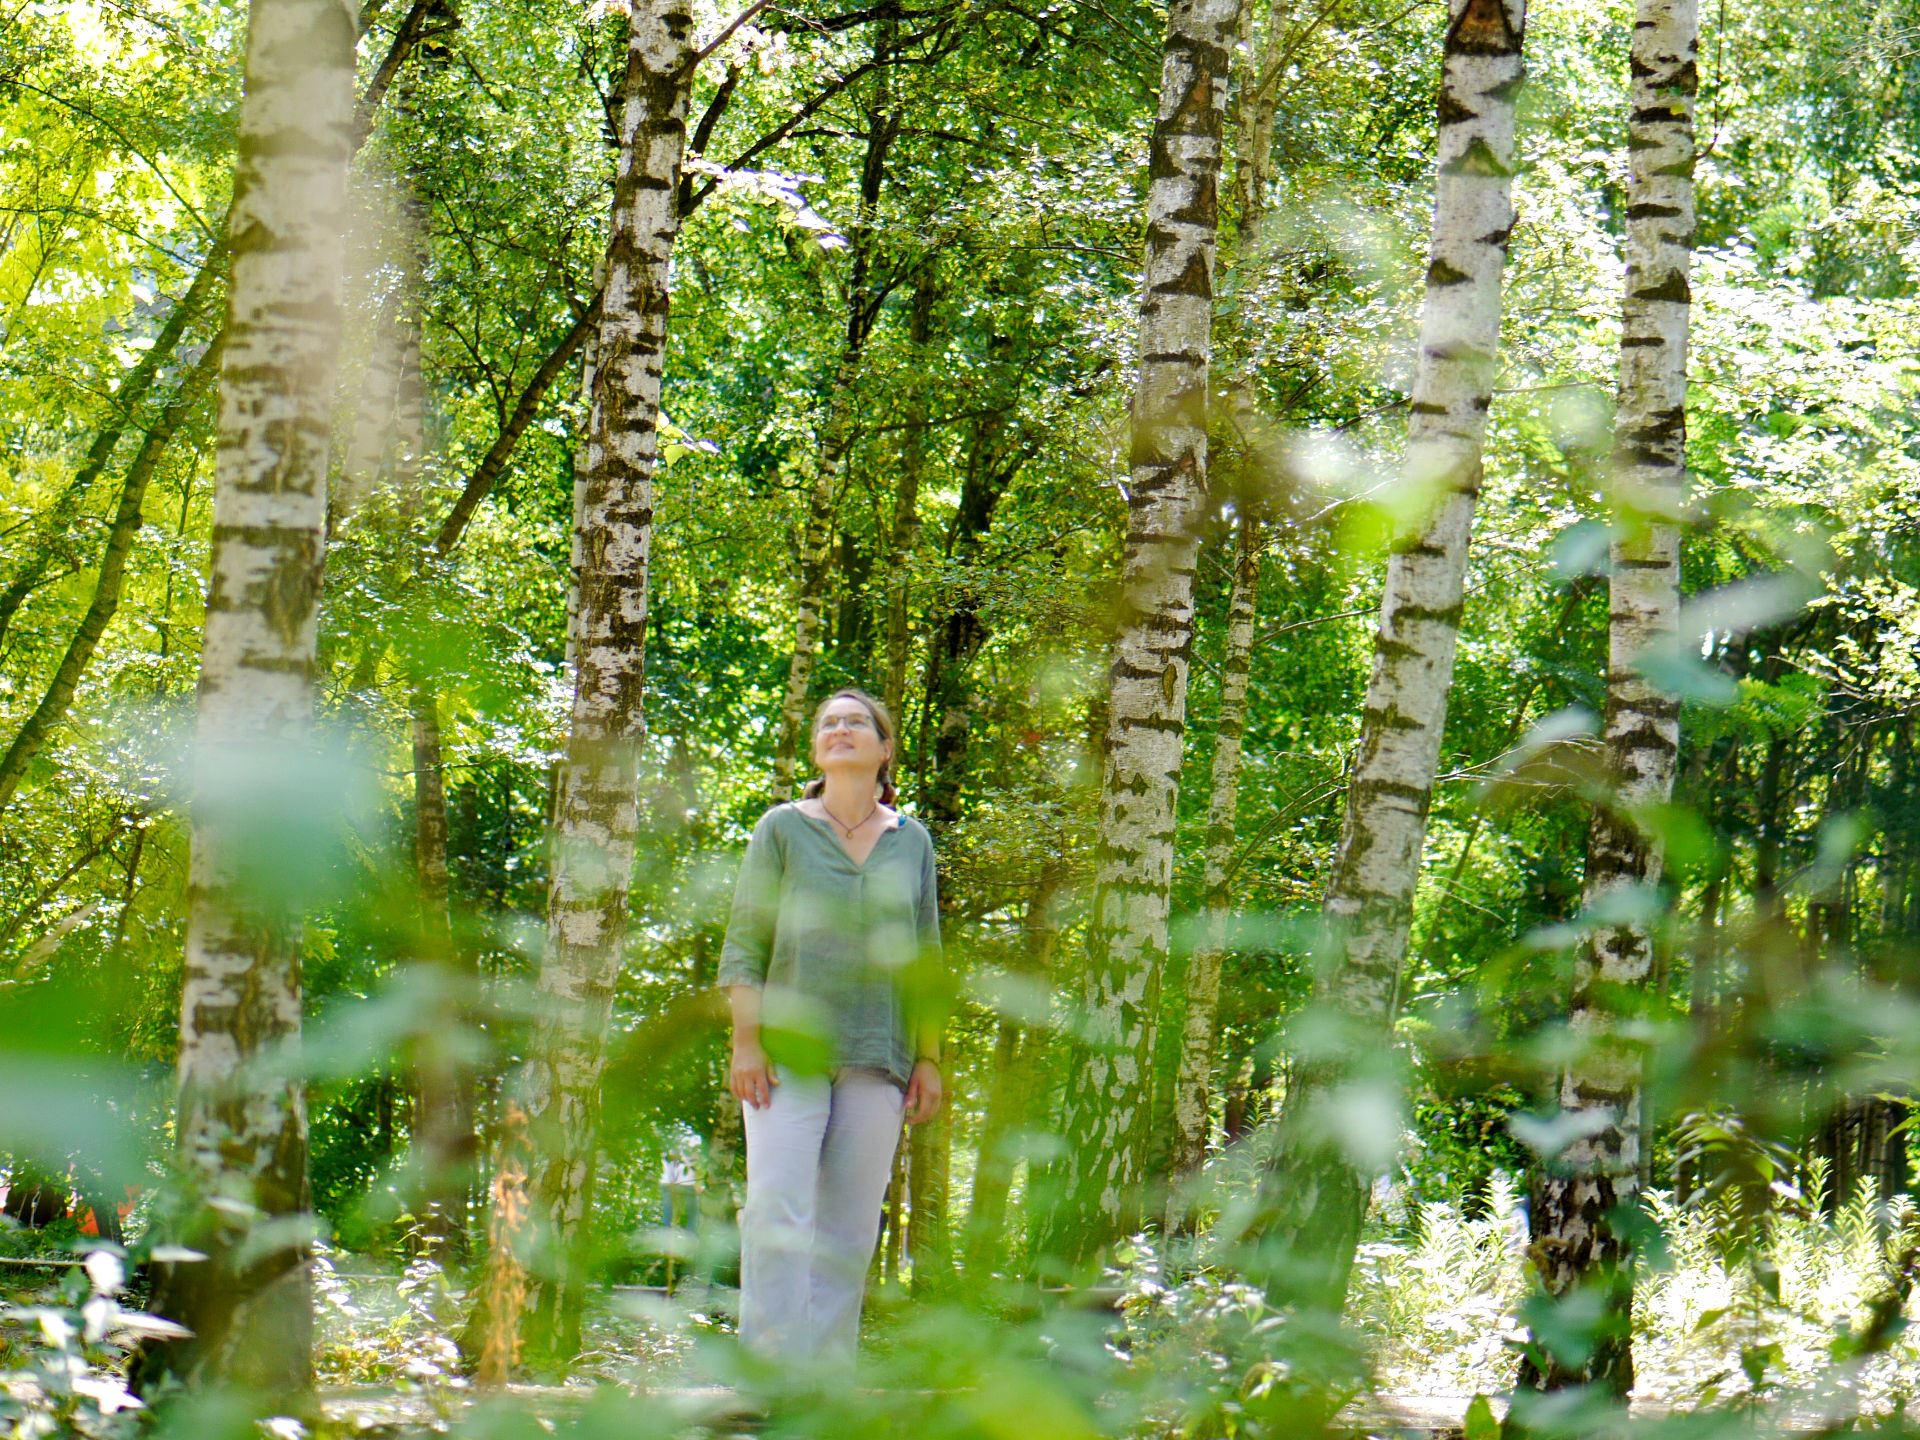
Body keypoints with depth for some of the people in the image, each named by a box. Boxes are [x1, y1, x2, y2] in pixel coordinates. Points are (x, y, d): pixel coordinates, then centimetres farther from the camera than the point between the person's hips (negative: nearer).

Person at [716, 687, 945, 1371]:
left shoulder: (912, 842, 14)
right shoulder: (782, 829, 7)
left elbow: (925, 960, 16)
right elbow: (744, 941, 3)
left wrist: (929, 1059, 10)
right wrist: (746, 1041, -6)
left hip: (876, 1057, 2)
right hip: (788, 1050, -2)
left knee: (851, 1224, 0)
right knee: (777, 1210, -11)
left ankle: (828, 1373, 4)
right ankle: (769, 1371, -11)